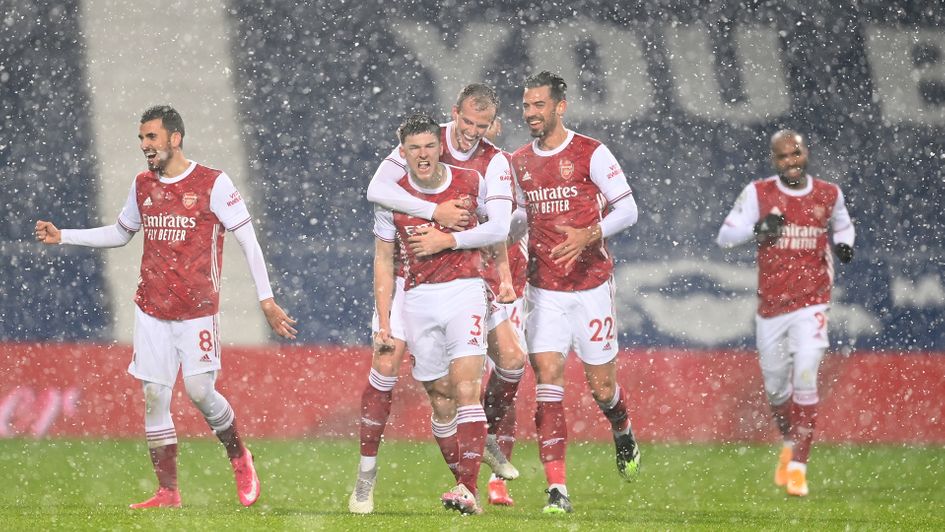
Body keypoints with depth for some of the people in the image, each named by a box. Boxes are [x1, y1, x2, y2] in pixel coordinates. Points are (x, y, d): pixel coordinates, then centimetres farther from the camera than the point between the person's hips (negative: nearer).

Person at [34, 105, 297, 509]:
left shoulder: (213, 184, -8)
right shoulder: (142, 186, 8)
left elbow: (248, 240, -6)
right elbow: (120, 233, 24)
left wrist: (266, 299, -9)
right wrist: (63, 236, 14)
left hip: (197, 309, -5)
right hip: (152, 308, 5)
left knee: (200, 392, -10)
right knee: (153, 396, -1)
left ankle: (240, 459, 17)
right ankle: (168, 494, 5)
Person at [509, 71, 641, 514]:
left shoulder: (590, 154, -7)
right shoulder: (519, 162, 8)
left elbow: (628, 209, -7)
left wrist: (588, 235, -22)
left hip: (591, 285, -3)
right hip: (544, 290, 3)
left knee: (601, 385, 5)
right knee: (548, 380, -11)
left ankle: (623, 434, 42)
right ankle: (556, 488, -14)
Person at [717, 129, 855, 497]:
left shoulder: (828, 194, 3)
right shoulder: (758, 193, -2)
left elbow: (842, 225, 23)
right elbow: (724, 236, -4)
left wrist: (844, 244, 0)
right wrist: (758, 229, -23)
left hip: (811, 304, -1)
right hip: (770, 306, 1)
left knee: (805, 381, -16)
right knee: (776, 388, 12)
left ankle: (798, 467, -12)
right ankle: (790, 444, 40)